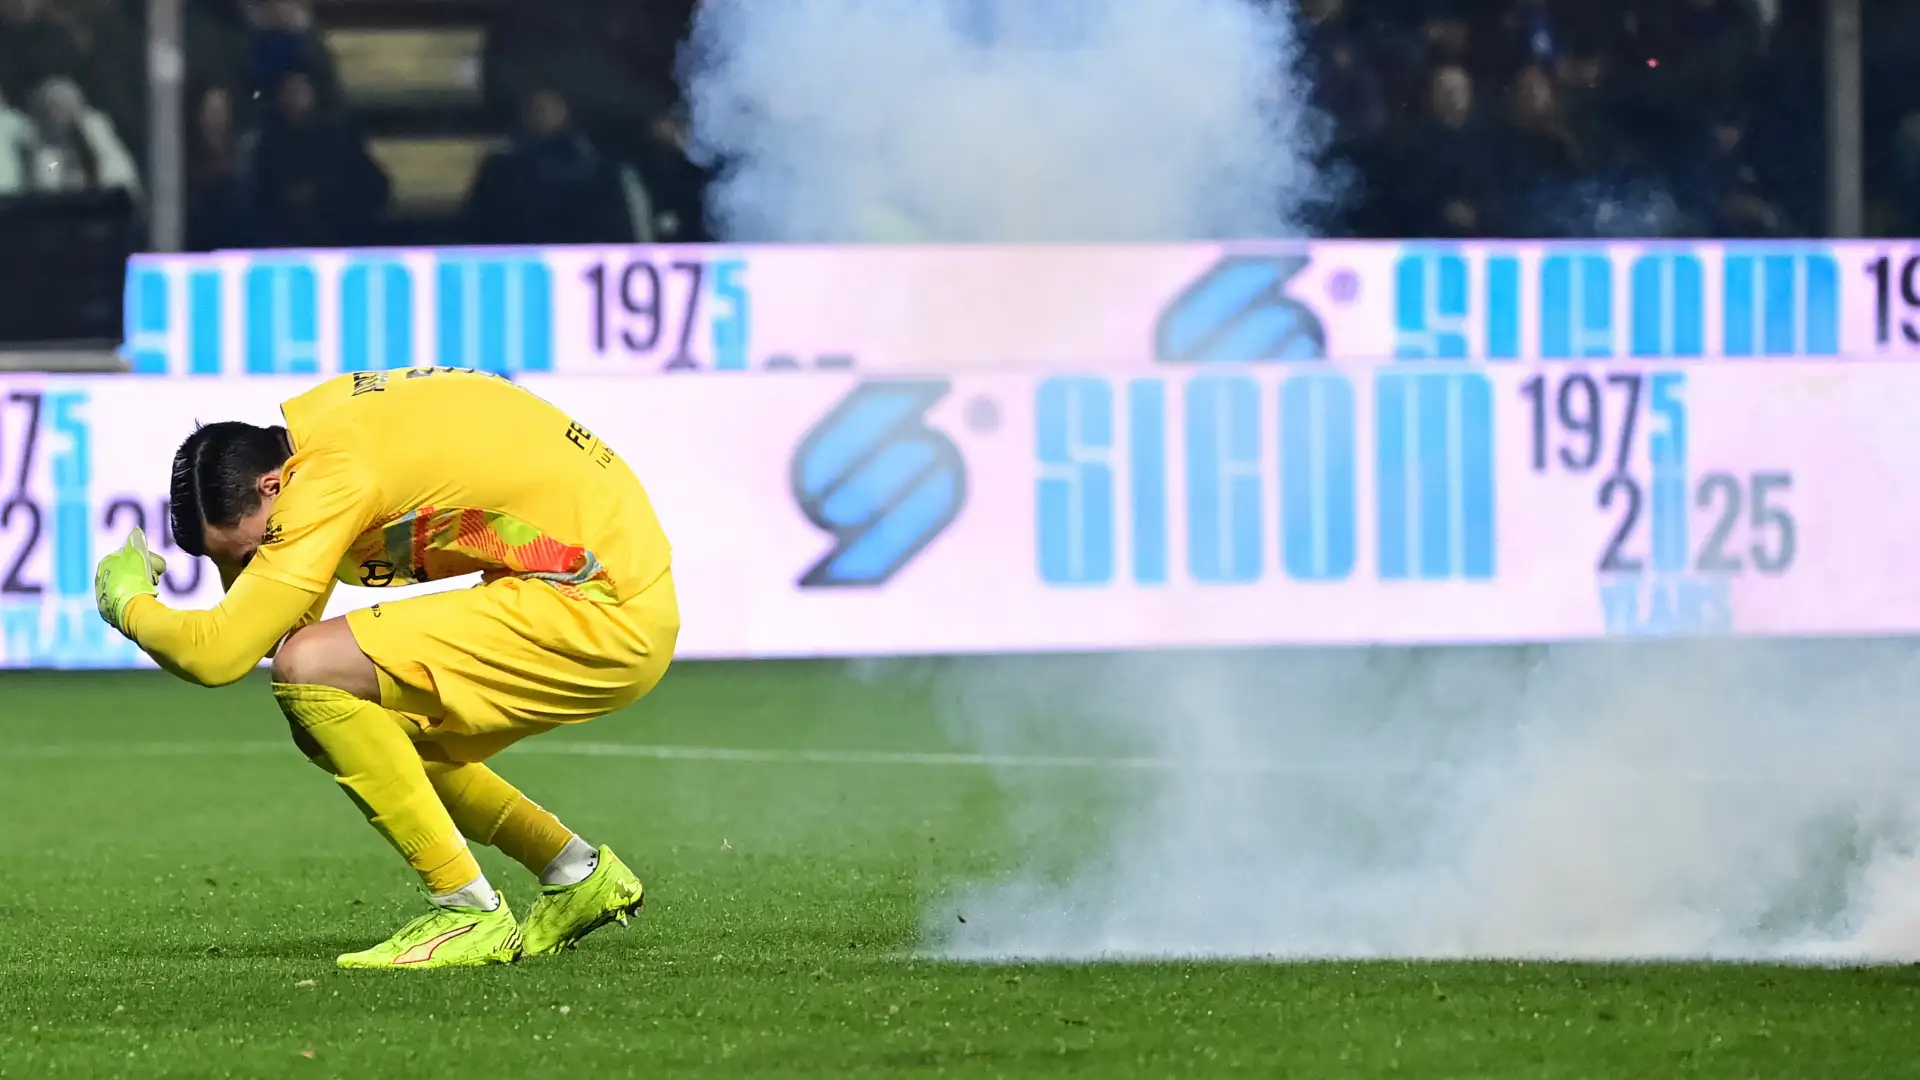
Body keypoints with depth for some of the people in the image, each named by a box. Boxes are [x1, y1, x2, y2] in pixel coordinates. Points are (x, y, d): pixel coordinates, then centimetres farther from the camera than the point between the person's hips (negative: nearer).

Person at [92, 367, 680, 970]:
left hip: (608, 612, -10)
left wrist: (127, 602, -3)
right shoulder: (316, 416, 9)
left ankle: (471, 916, -9)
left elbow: (217, 654, -22)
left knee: (311, 672, -17)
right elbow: (288, 624, 16)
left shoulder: (331, 474, -19)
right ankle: (580, 879, 23)